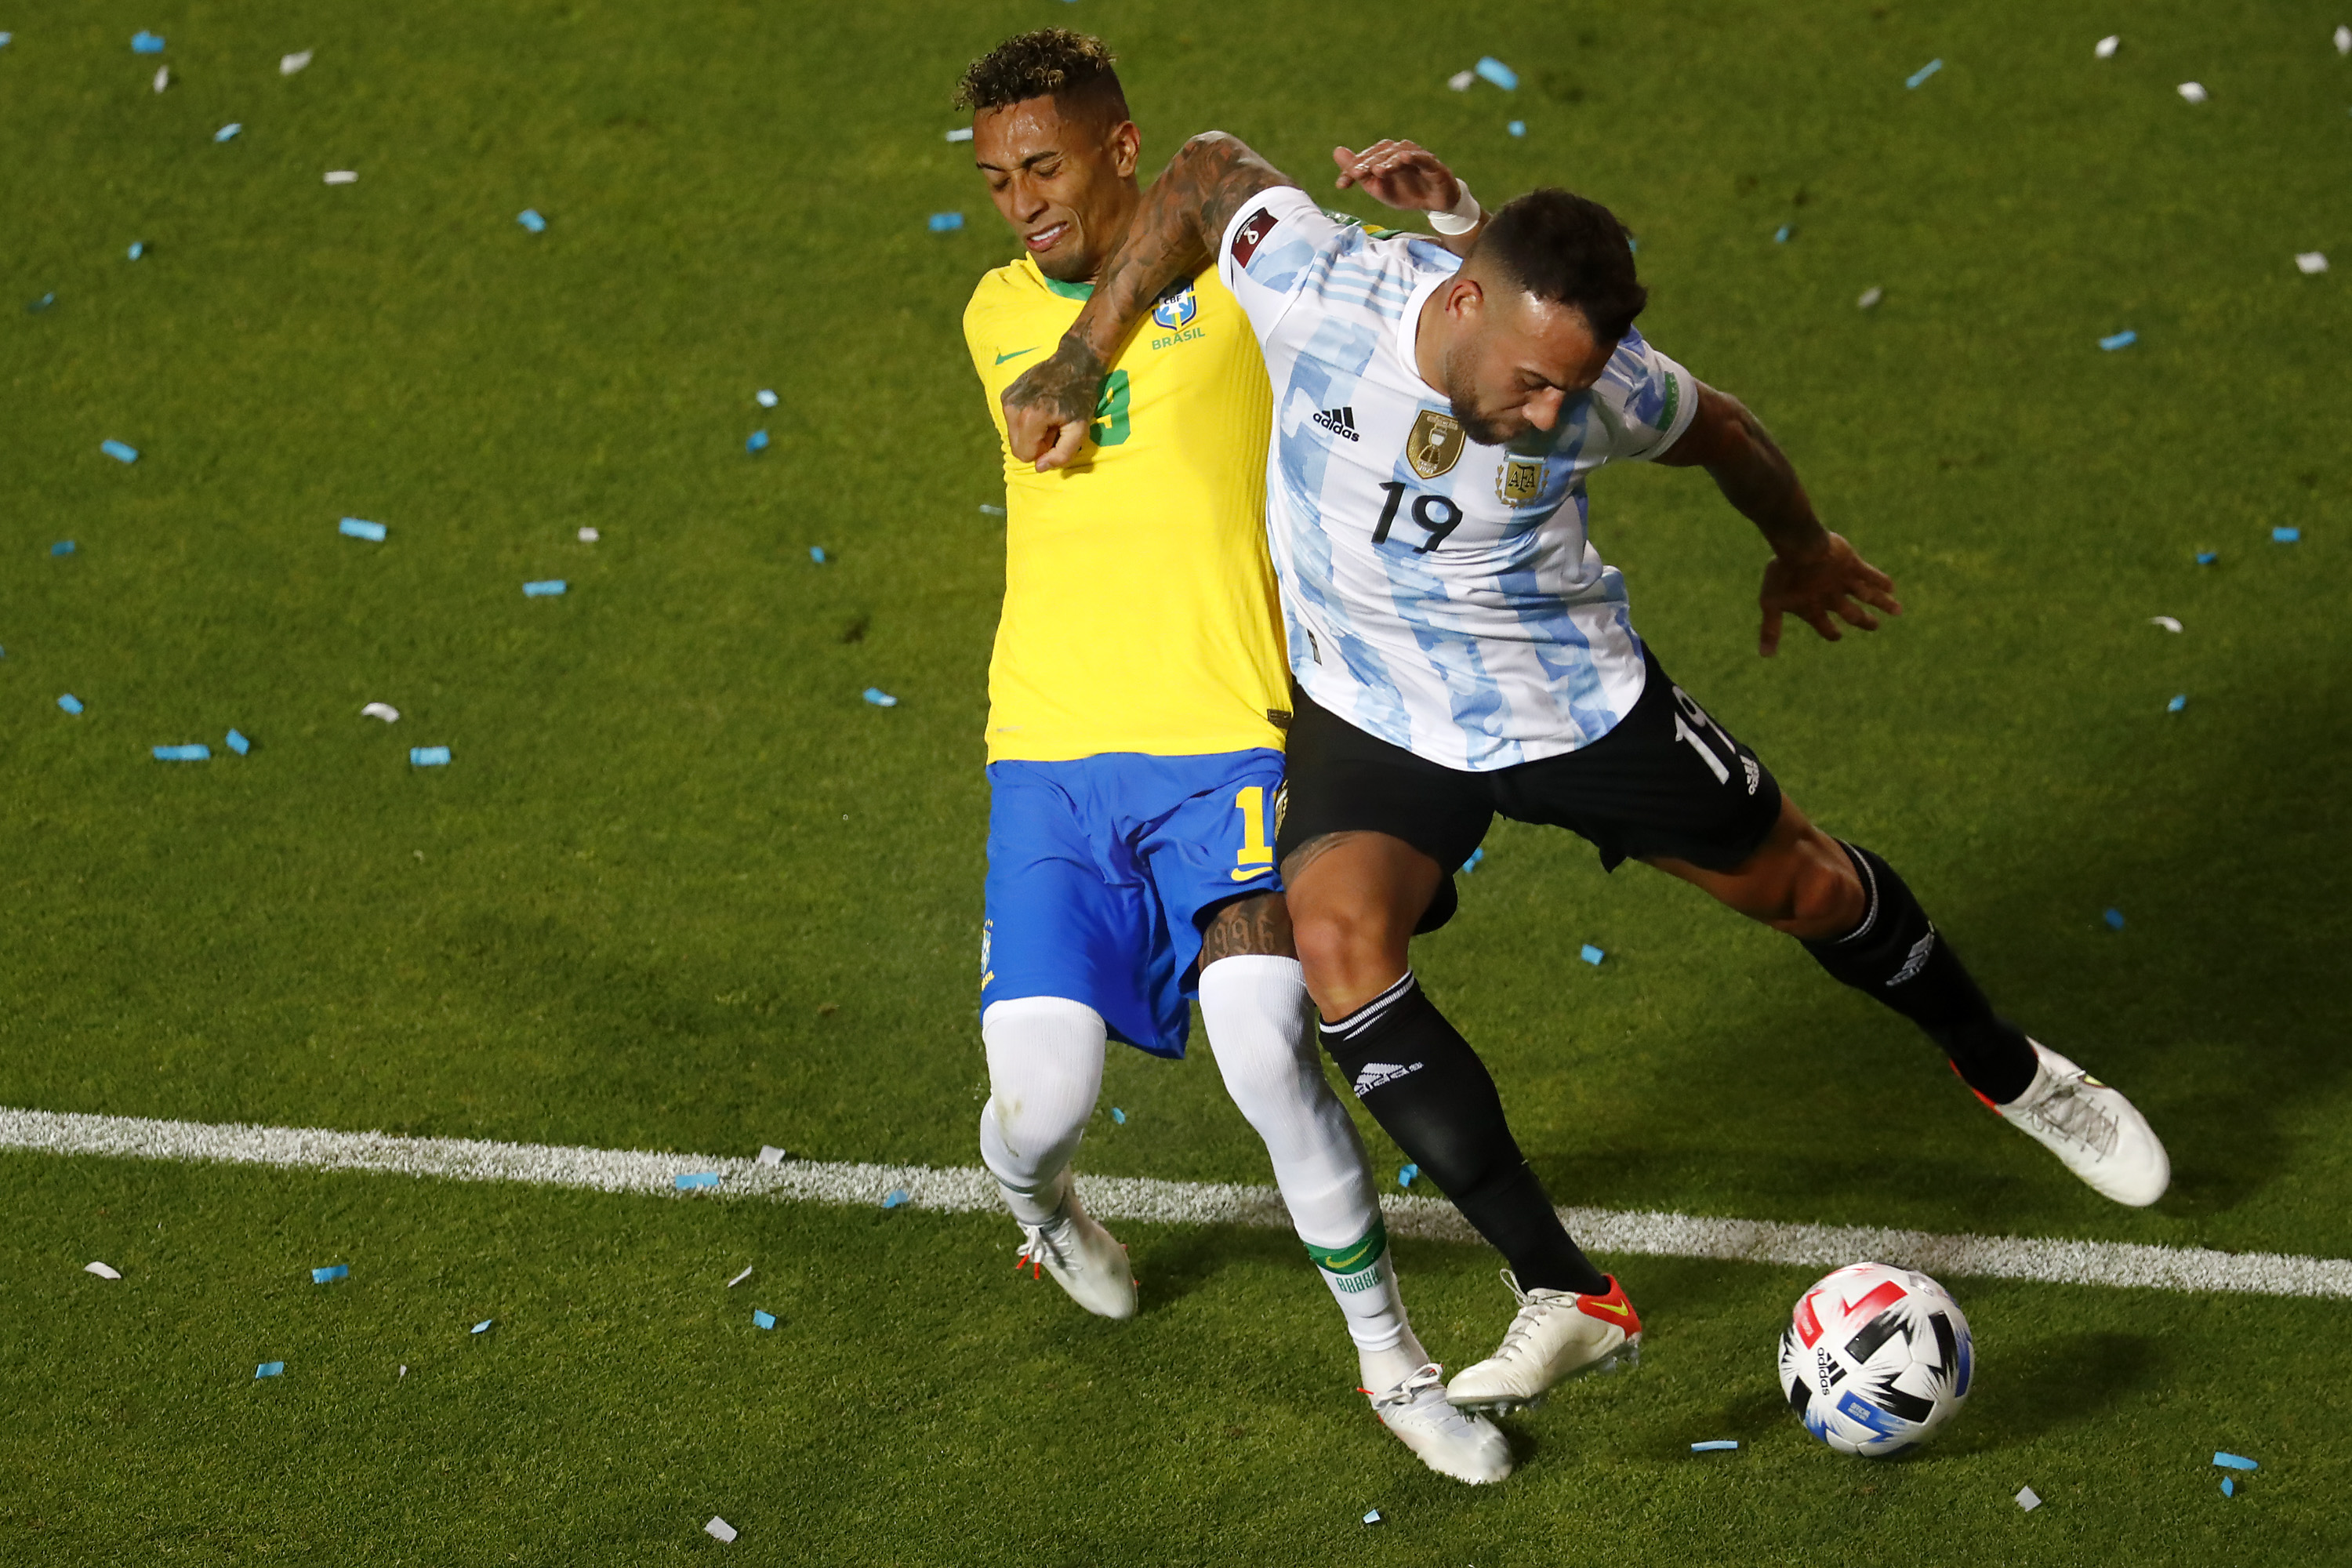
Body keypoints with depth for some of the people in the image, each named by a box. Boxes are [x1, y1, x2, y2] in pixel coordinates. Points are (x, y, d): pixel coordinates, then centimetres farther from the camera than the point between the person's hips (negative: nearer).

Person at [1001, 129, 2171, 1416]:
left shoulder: (1612, 392, -25)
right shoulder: (1321, 289, -29)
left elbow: (1721, 431, -2)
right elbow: (1211, 173, -9)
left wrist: (1803, 551, 17)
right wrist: (1076, 366, -9)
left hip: (1579, 698, 0)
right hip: (1376, 714, 0)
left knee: (1799, 884, 14)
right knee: (1336, 937, -27)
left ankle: (2006, 1070, 48)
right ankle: (1565, 1298, -25)